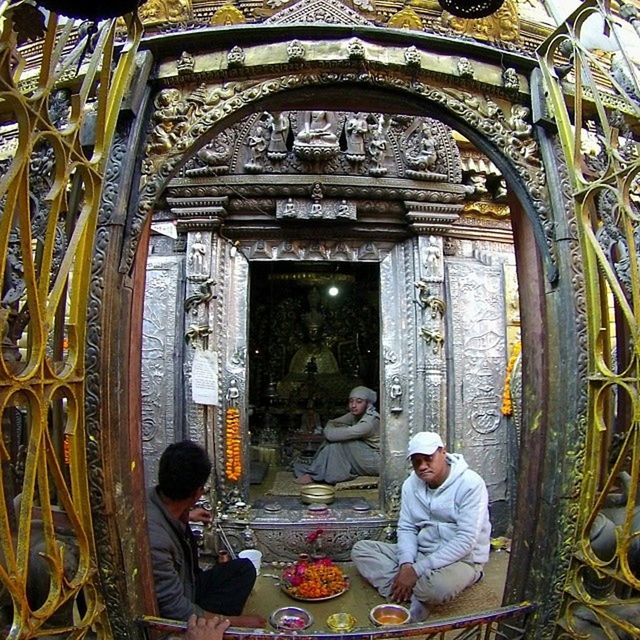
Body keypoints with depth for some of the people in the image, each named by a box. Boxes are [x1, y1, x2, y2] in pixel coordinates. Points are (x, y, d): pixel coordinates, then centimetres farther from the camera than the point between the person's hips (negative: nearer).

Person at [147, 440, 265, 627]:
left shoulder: (159, 498, -12)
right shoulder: (154, 539, -38)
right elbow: (176, 610, -29)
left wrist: (187, 516, 35)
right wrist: (238, 621, -19)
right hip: (172, 620, -8)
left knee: (244, 568, 5)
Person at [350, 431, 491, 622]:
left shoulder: (470, 483, -19)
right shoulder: (411, 484, 0)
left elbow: (465, 541, -24)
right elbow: (406, 528, 3)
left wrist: (417, 570, -26)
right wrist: (406, 564, -19)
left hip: (461, 559, -6)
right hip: (420, 553, 6)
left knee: (439, 586, -40)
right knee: (360, 549, -6)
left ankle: (403, 591, -7)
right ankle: (413, 598, -17)